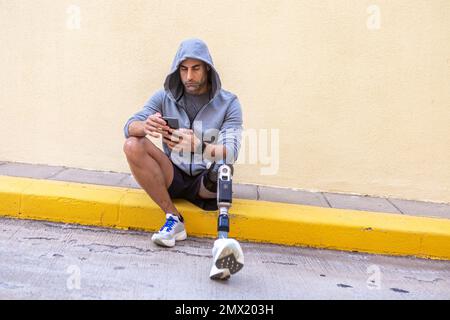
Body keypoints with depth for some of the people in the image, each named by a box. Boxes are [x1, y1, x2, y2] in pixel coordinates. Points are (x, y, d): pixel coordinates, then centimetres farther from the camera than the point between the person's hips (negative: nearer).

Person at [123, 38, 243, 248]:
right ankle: (173, 220, -21)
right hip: (172, 177, 3)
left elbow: (231, 152, -18)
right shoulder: (165, 97, 1)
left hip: (206, 182, -3)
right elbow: (129, 127, -9)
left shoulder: (228, 103, -5)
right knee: (133, 145, -23)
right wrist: (146, 127, -36)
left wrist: (198, 147, -41)